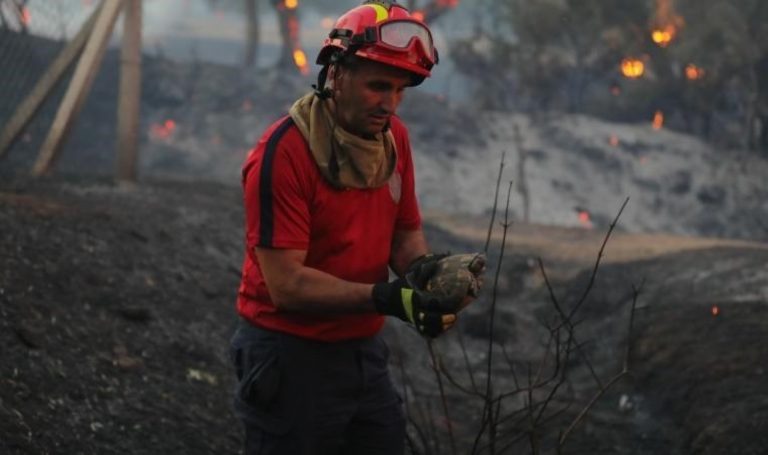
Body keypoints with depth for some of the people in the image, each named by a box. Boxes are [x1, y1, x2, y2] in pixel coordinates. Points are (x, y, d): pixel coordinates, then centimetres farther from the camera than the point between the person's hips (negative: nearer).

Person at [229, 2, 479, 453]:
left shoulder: (393, 136, 1)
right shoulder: (284, 152, -21)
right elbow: (287, 283, -24)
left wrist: (420, 266, -12)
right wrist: (387, 298, -32)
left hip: (364, 350, 7)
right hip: (290, 357, -7)